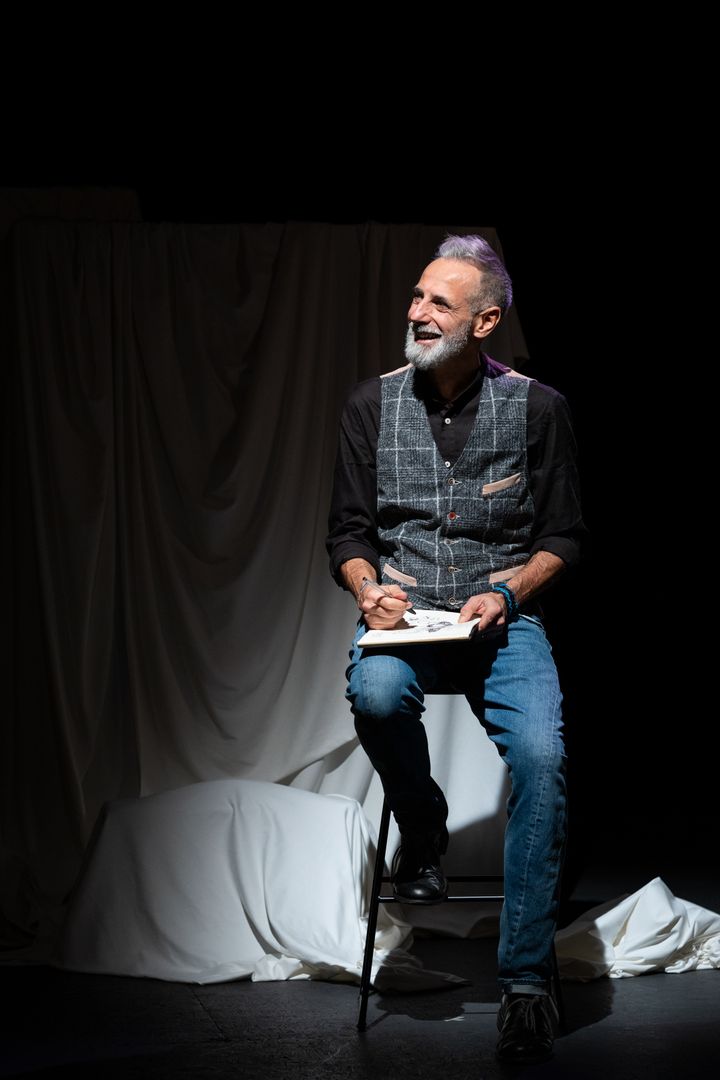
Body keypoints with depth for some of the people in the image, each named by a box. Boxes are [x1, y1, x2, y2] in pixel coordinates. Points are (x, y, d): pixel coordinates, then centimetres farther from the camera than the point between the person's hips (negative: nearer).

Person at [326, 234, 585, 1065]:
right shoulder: (373, 404, 8)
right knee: (376, 694, -35)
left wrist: (508, 592, -11)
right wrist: (368, 588, -10)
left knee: (542, 756, -28)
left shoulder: (537, 409, 3)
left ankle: (526, 978, -20)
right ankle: (421, 829, -2)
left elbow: (563, 536, 7)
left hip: (500, 616, -1)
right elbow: (348, 530, 11)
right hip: (403, 617, 1)